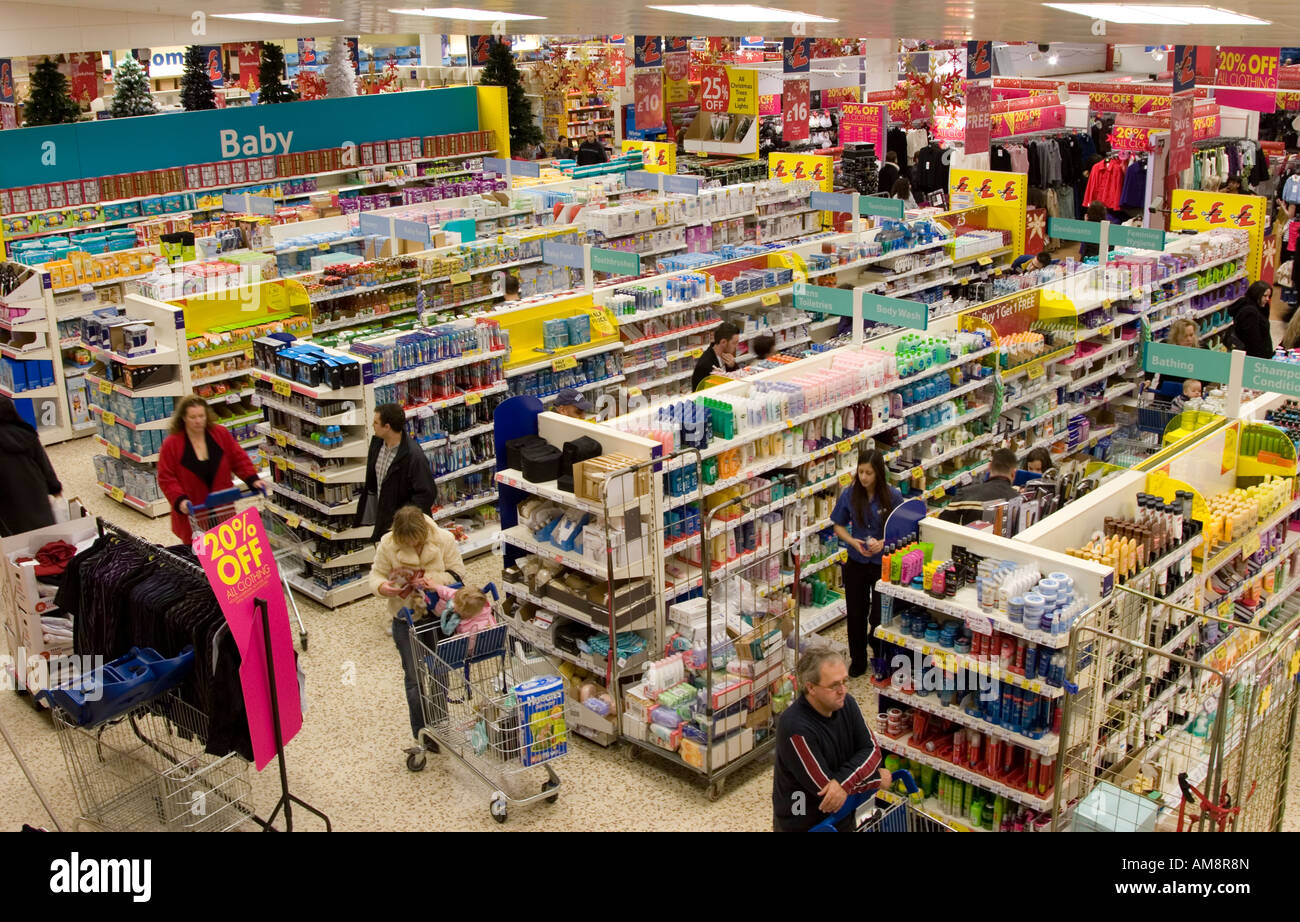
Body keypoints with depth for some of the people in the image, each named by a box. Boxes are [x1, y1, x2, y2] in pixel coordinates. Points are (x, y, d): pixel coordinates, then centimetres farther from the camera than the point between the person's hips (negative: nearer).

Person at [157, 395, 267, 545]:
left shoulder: (221, 434, 0)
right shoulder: (171, 445, -8)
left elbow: (239, 459, 5)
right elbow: (166, 478, -6)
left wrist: (253, 479, -10)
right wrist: (179, 500, -21)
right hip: (192, 513, -2)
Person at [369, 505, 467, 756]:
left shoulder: (444, 540, -13)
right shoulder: (387, 544, -13)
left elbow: (458, 572, -6)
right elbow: (377, 574, -4)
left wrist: (437, 580, -26)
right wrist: (382, 587, -28)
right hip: (406, 620, 0)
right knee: (415, 679, 3)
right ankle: (422, 737, 15)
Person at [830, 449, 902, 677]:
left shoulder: (892, 496, -13)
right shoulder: (849, 494, -7)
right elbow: (838, 526, 3)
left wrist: (884, 543, -22)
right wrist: (853, 541, -16)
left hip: (884, 564, -2)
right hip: (856, 563, 2)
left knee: (880, 615, 5)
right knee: (856, 614, 12)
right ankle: (858, 661, 31)